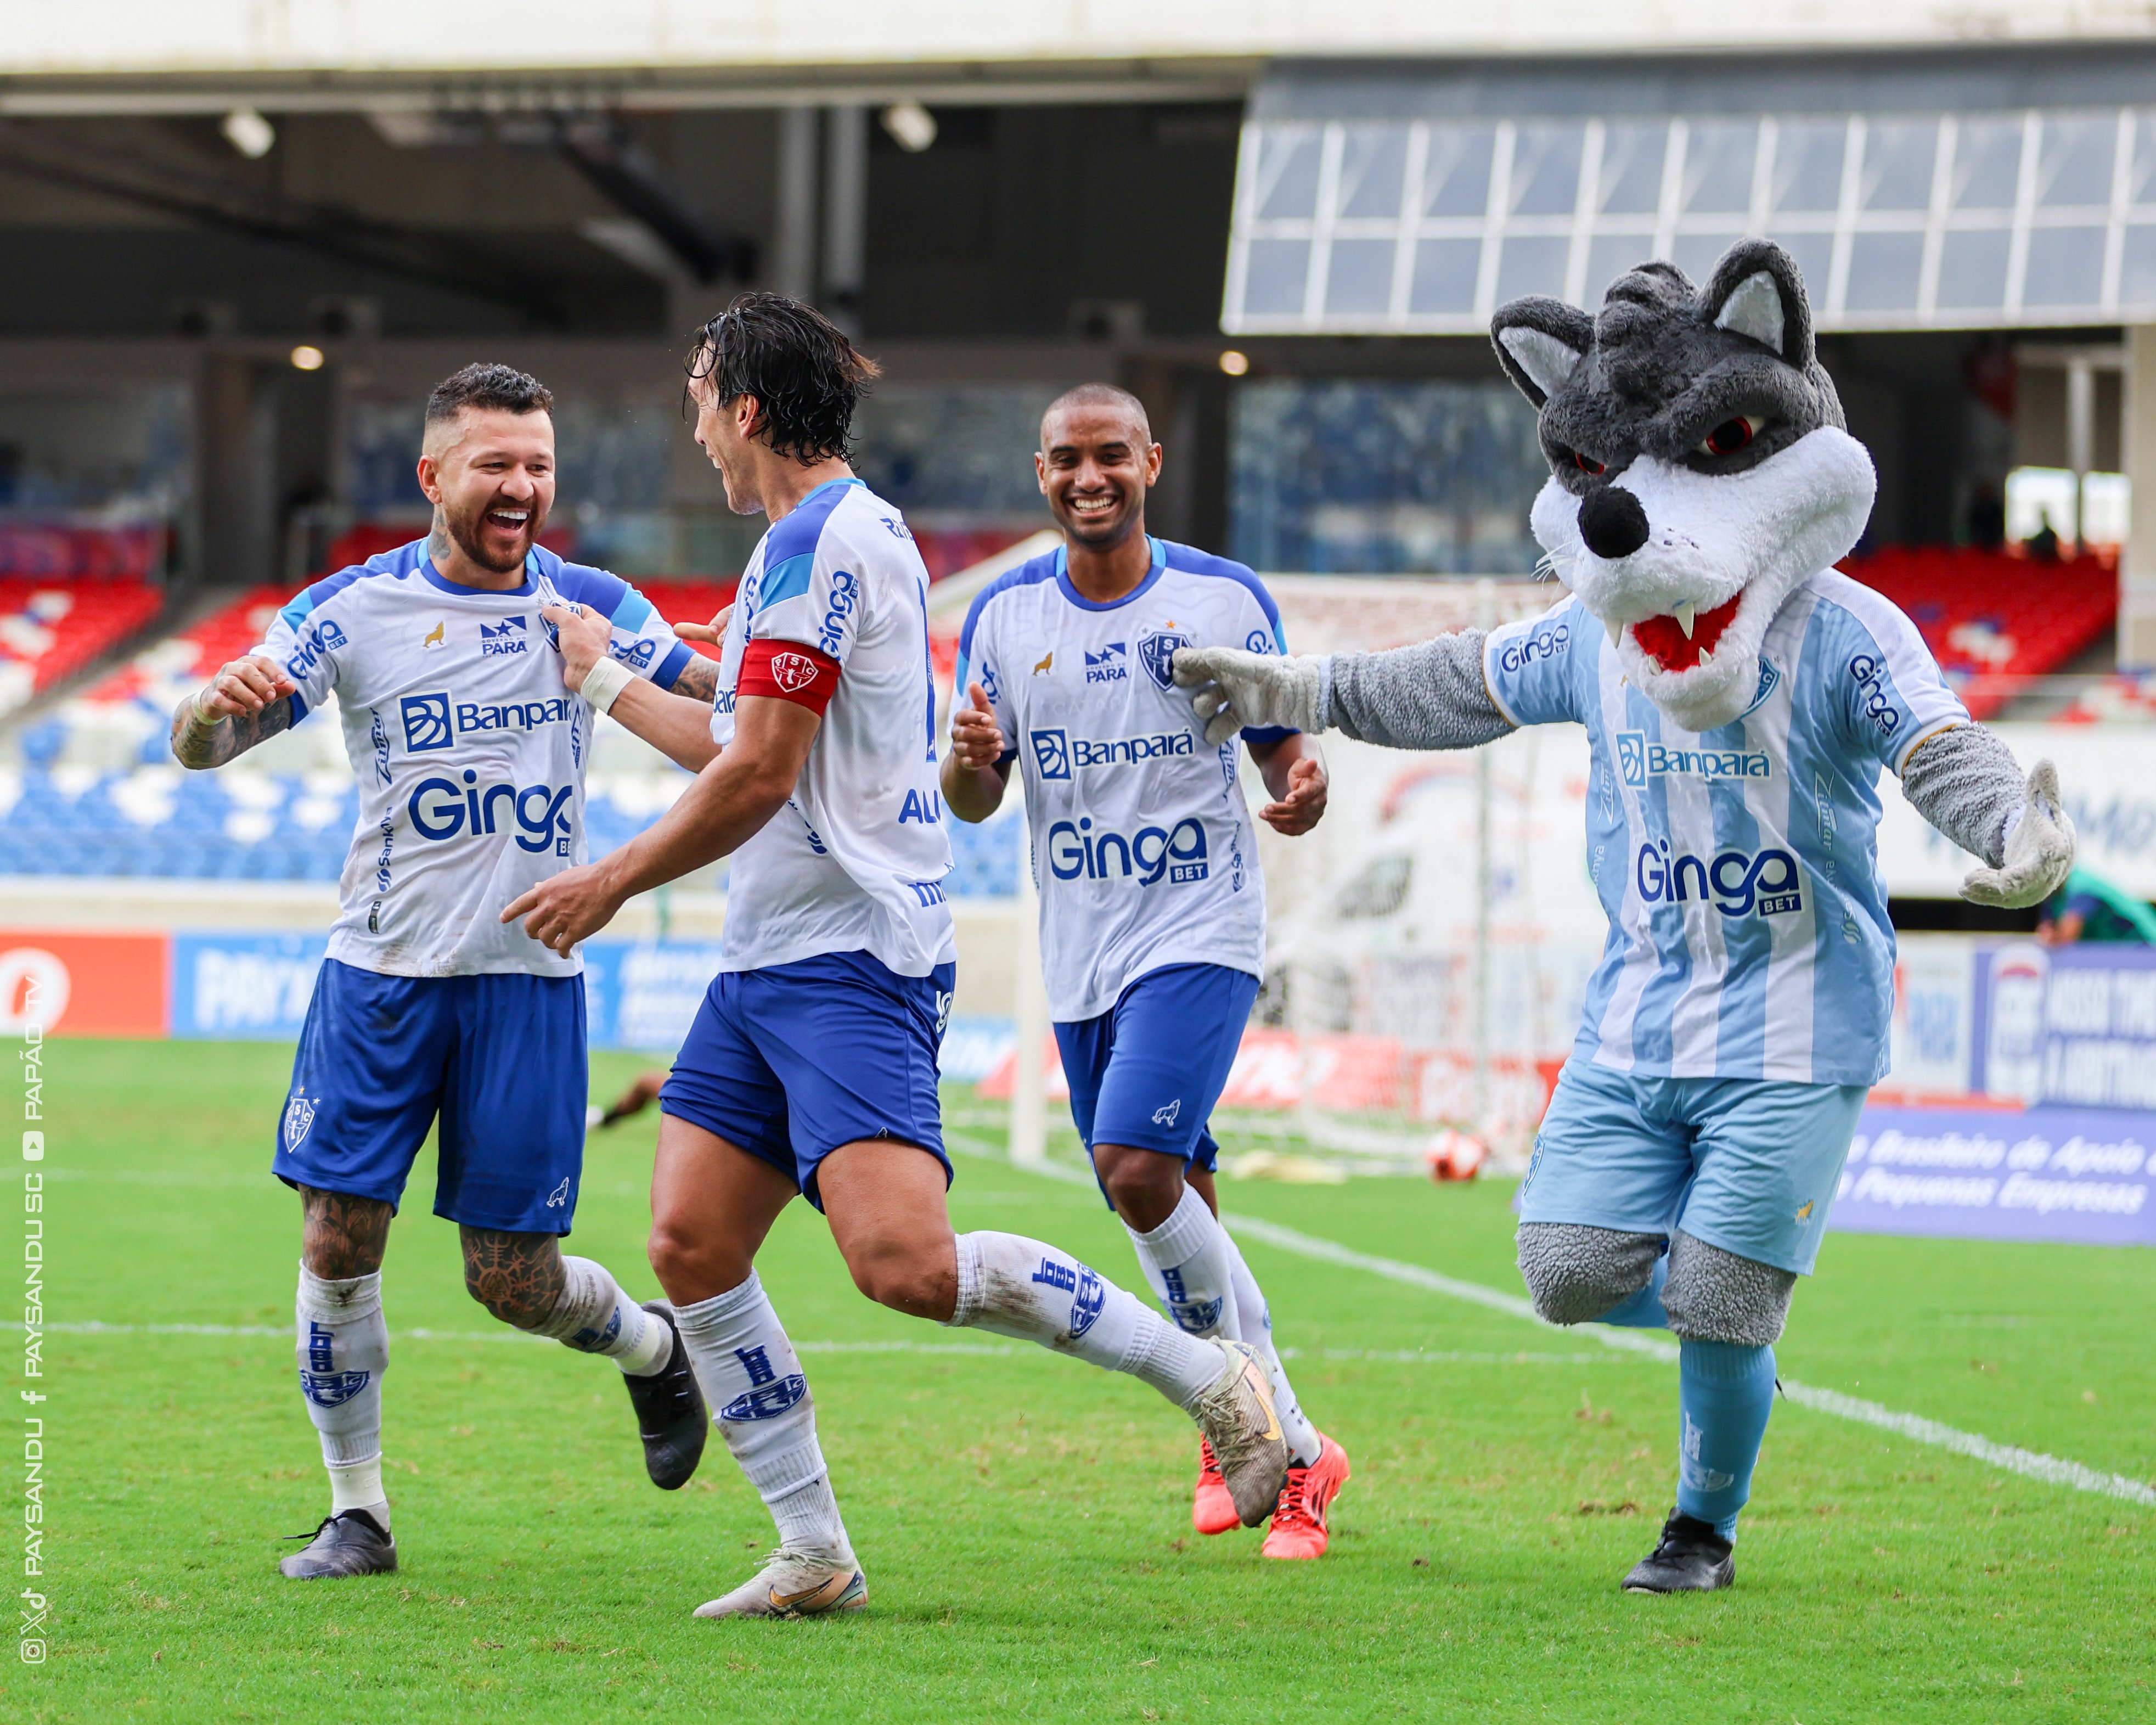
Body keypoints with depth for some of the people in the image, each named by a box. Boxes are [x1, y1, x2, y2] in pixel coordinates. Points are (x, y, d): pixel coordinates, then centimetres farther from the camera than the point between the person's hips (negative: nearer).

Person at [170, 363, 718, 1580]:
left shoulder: (589, 605, 2)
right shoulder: (355, 610, -2)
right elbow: (200, 748, -5)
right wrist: (219, 702, -30)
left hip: (528, 977, 0)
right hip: (381, 969, 0)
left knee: (515, 1280, 0)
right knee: (339, 1239, -6)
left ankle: (652, 1345, 33)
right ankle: (359, 1512, 8)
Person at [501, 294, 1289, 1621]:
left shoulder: (824, 539, -12)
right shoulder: (817, 539, 20)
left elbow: (758, 777, -15)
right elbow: (739, 748, 33)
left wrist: (613, 883, -4)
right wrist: (604, 682, 45)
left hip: (852, 962, -10)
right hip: (770, 965, 10)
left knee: (905, 1262, -23)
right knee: (692, 1246, 2)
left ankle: (1213, 1380, -13)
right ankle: (816, 1556, 4)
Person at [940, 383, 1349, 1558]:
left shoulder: (1225, 599, -3)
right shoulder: (1004, 615, 5)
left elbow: (1281, 746, 3)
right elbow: (972, 802, 9)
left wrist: (1302, 790, -21)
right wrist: (970, 761, -15)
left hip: (1202, 932, -5)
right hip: (1082, 954, 5)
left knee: (1137, 1168, -21)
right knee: (1172, 1201, 9)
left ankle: (1282, 1445, -11)